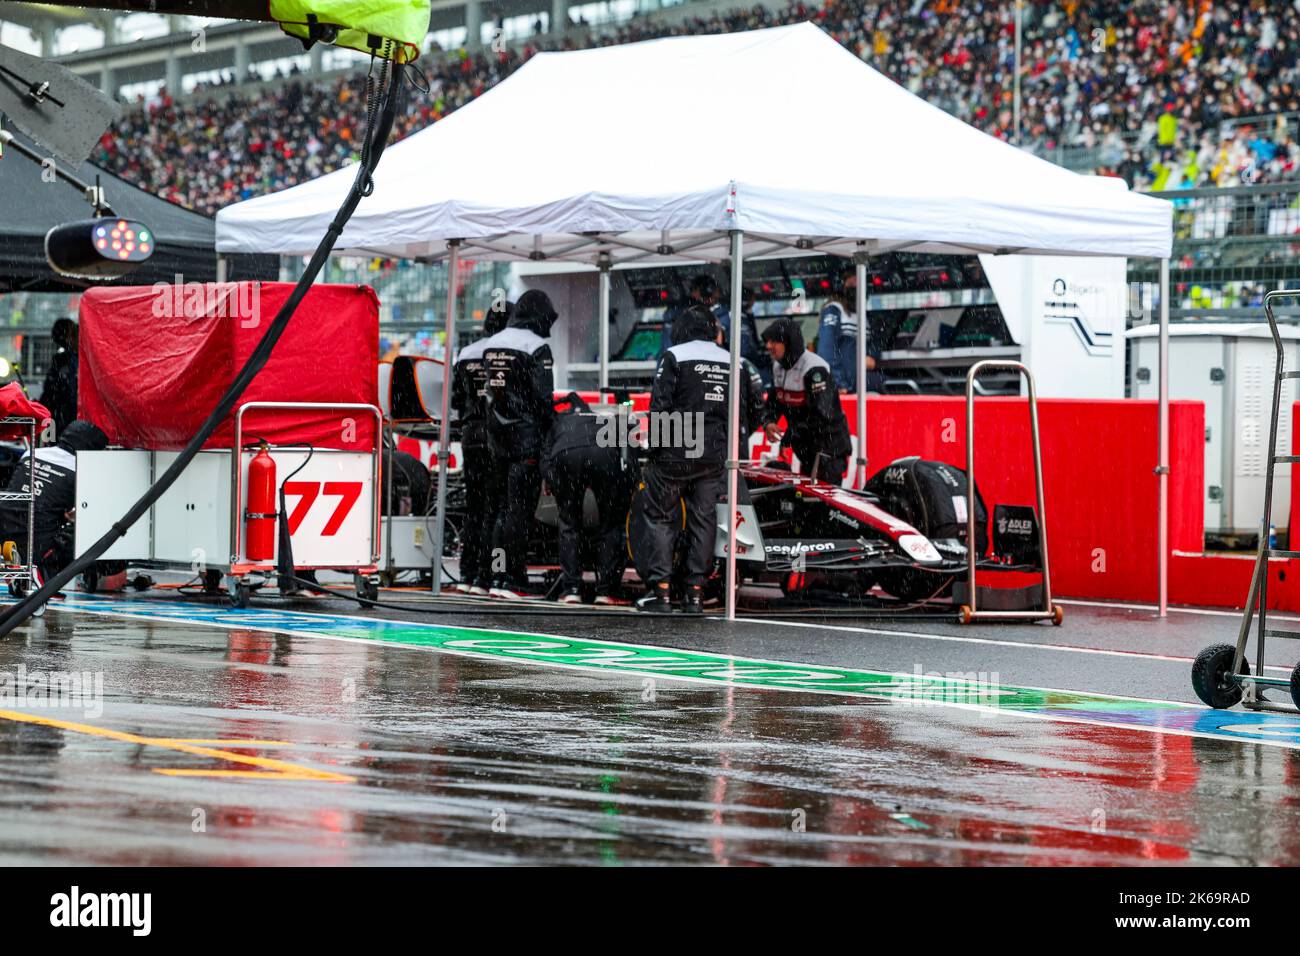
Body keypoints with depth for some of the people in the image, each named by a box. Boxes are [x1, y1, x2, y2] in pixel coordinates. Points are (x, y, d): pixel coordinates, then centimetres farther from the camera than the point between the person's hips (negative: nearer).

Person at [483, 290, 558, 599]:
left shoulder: (492, 344, 11)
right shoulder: (536, 347, -11)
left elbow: (489, 391, 12)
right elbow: (543, 397, -15)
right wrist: (551, 427, -3)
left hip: (497, 435, 7)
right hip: (527, 437, -7)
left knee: (505, 507, 15)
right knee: (520, 509, -4)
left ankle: (497, 577, 16)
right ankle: (512, 580, -5)